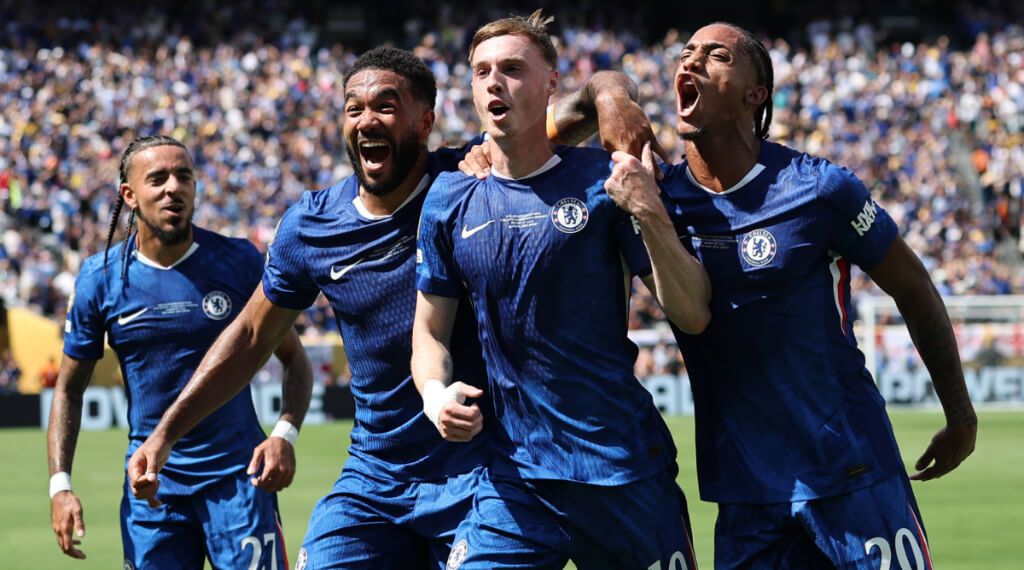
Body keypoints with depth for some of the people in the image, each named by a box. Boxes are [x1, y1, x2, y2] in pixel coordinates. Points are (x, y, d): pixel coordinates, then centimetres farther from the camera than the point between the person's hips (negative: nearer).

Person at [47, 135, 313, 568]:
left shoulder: (240, 261, -2)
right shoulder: (100, 279, 0)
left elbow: (294, 359, 6)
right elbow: (69, 389, 9)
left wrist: (285, 434, -13)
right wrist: (60, 484, -3)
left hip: (239, 472, -1)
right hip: (151, 481, 1)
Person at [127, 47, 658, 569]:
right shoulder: (311, 225, 2)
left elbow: (576, 104, -11)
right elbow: (251, 335, 15)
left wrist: (609, 94, -35)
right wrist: (165, 433, 12)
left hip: (478, 483, -3)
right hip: (373, 483, 3)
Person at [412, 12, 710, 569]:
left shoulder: (602, 181, -4)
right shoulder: (449, 200, 5)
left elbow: (694, 316, -6)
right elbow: (431, 331, 16)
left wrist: (650, 214, -21)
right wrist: (436, 394, -6)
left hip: (624, 471, -2)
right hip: (515, 476, 2)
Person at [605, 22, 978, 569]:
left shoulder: (816, 188, -8)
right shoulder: (656, 196, 0)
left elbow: (914, 289, 1)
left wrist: (960, 418, 8)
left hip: (852, 476, -3)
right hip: (745, 492, 3)